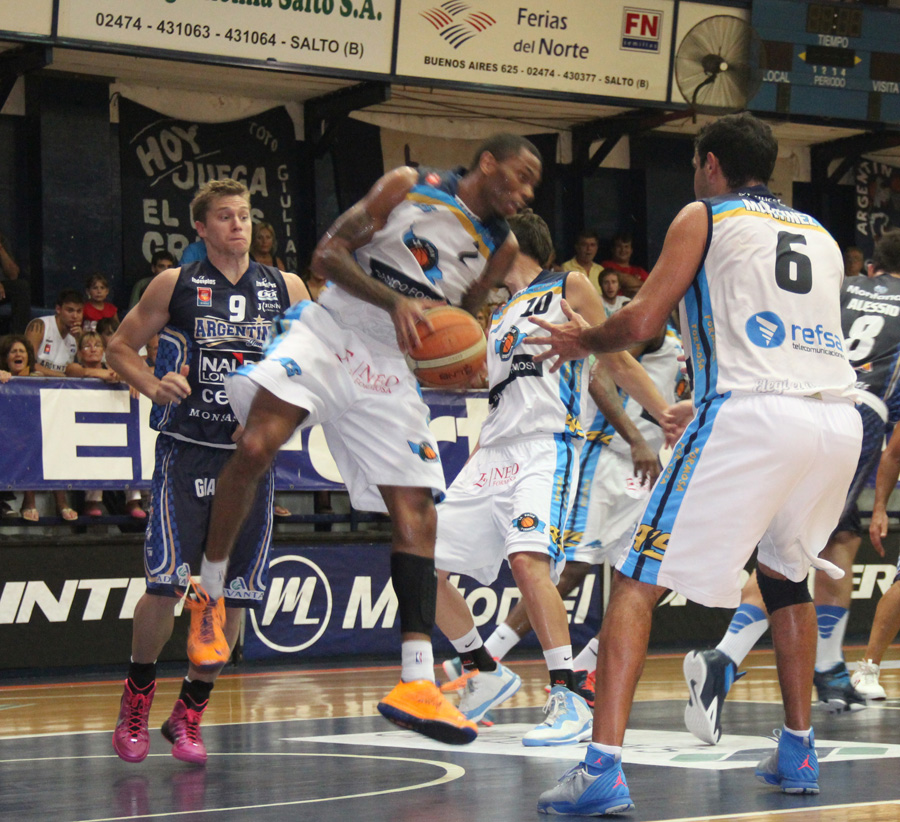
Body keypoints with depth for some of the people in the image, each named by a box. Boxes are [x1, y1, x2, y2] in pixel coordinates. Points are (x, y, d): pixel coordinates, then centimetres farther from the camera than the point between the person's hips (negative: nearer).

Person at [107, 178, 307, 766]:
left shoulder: (285, 289, 7)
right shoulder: (176, 285, 1)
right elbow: (121, 346, 7)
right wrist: (153, 385, -13)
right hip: (187, 452, -3)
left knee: (232, 594, 1)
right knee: (166, 583, -12)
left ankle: (191, 713, 16)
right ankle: (138, 696, 11)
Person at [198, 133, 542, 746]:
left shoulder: (500, 248, 11)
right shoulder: (409, 187, -2)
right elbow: (328, 254, -6)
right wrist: (395, 301, -20)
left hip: (392, 370, 5)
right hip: (330, 330, -5)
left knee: (418, 516, -5)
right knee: (255, 449, -27)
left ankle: (417, 684, -4)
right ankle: (207, 596, -7)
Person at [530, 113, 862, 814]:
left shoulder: (705, 218, 11)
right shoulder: (820, 235, 27)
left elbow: (641, 322, 3)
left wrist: (581, 341, 23)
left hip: (752, 413, -6)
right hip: (840, 419, 6)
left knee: (639, 582, -2)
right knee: (787, 574, 30)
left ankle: (603, 769, -14)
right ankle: (798, 752, 29)